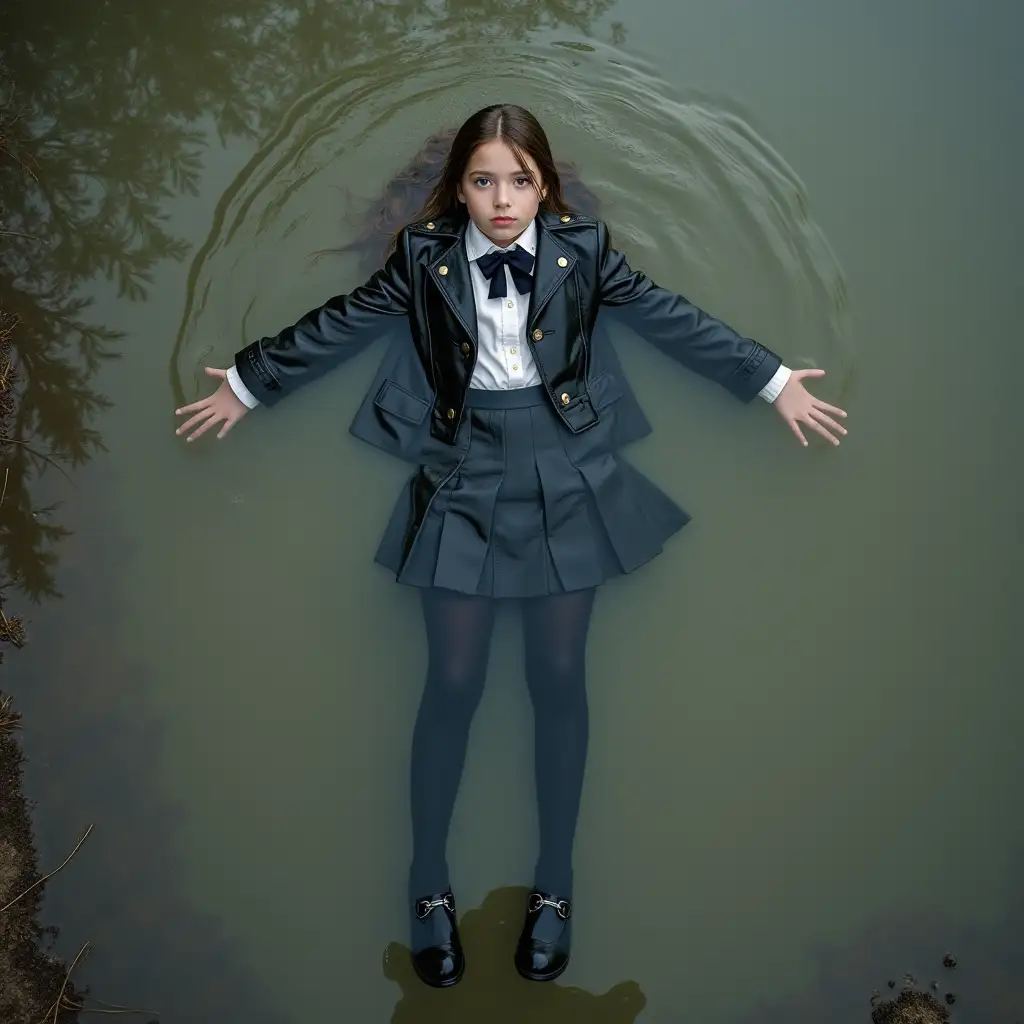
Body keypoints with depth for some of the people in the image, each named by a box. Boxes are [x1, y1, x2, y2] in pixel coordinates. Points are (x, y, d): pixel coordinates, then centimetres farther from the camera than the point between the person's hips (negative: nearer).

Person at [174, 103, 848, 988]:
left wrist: (776, 382, 4)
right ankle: (429, 884, 23)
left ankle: (555, 884, 25)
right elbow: (341, 326, 6)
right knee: (454, 683, 2)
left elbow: (675, 321, 3)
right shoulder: (425, 256, -2)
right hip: (466, 478, 0)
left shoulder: (582, 249, -1)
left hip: (566, 476, 1)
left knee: (559, 678, 8)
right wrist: (247, 384, 12)